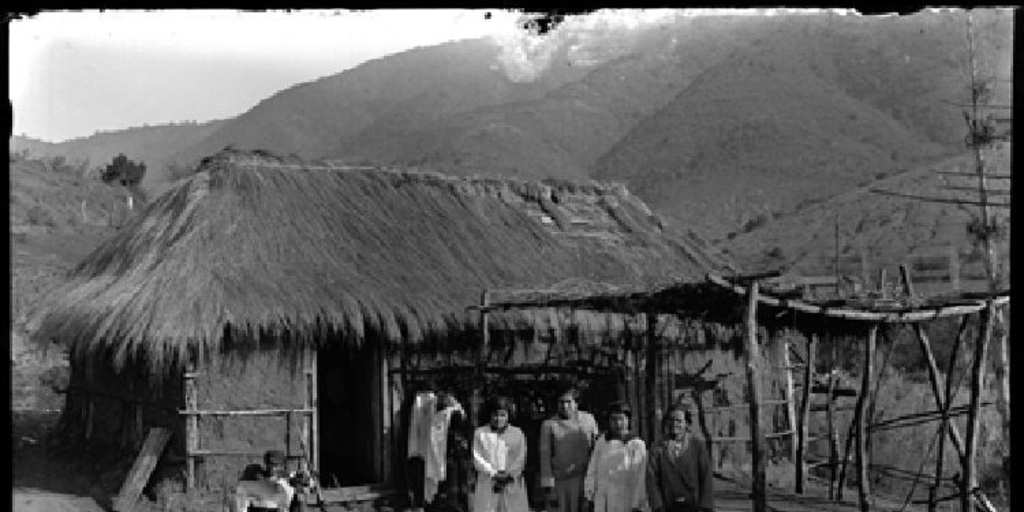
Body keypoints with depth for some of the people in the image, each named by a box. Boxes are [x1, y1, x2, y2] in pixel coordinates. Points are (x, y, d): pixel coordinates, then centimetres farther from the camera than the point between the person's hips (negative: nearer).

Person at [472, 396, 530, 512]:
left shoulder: (517, 433, 11)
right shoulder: (480, 433, 9)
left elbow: (521, 459, 4)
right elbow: (477, 458, 1)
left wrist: (508, 475, -10)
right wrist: (493, 473, -11)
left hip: (512, 485, 1)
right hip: (487, 484, 0)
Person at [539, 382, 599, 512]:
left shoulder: (589, 420, 6)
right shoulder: (549, 425, 0)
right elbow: (545, 457, -1)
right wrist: (548, 488, -6)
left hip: (585, 481, 2)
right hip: (559, 482, -1)